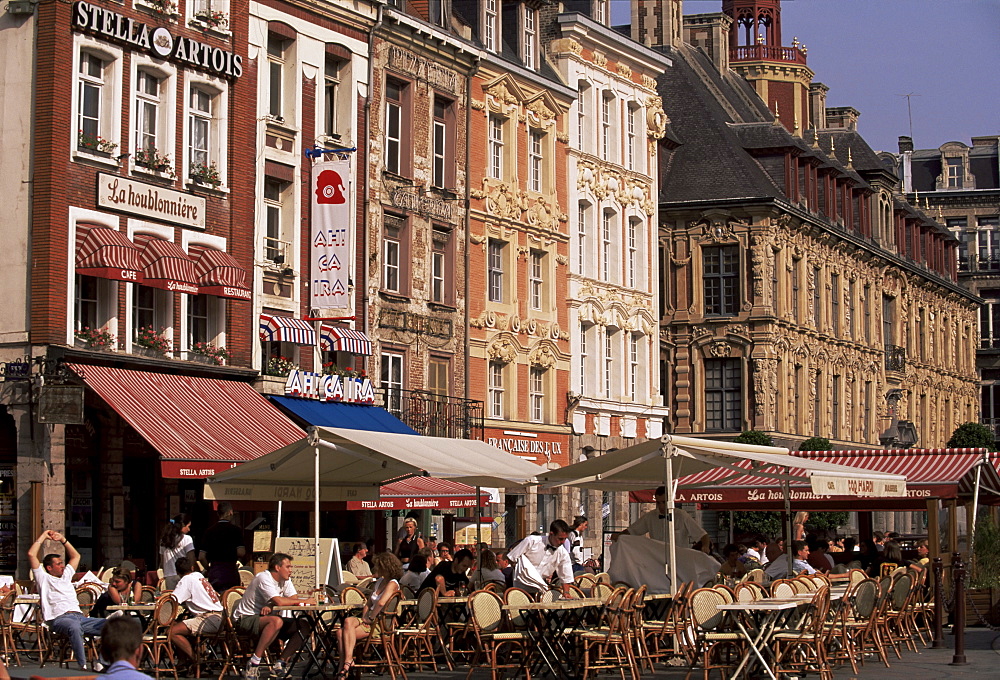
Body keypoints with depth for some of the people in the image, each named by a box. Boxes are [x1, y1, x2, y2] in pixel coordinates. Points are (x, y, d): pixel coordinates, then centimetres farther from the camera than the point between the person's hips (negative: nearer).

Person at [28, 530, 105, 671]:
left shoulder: (66, 576, 33)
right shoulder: (44, 579, 15)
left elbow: (76, 556, 44)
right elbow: (31, 555, 7)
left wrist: (63, 539, 35)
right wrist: (43, 537, 18)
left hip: (79, 616, 7)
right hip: (59, 618, -6)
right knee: (74, 627, -43)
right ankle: (83, 666, -47)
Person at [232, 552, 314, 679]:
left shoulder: (285, 580, 7)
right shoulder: (264, 578, -19)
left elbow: (294, 598, -7)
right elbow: (279, 601, -31)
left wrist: (270, 606, -23)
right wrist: (304, 601, -19)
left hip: (265, 618, 8)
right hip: (245, 620, -8)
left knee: (304, 626, -9)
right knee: (276, 621, -39)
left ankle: (279, 664, -7)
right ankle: (254, 663, -29)